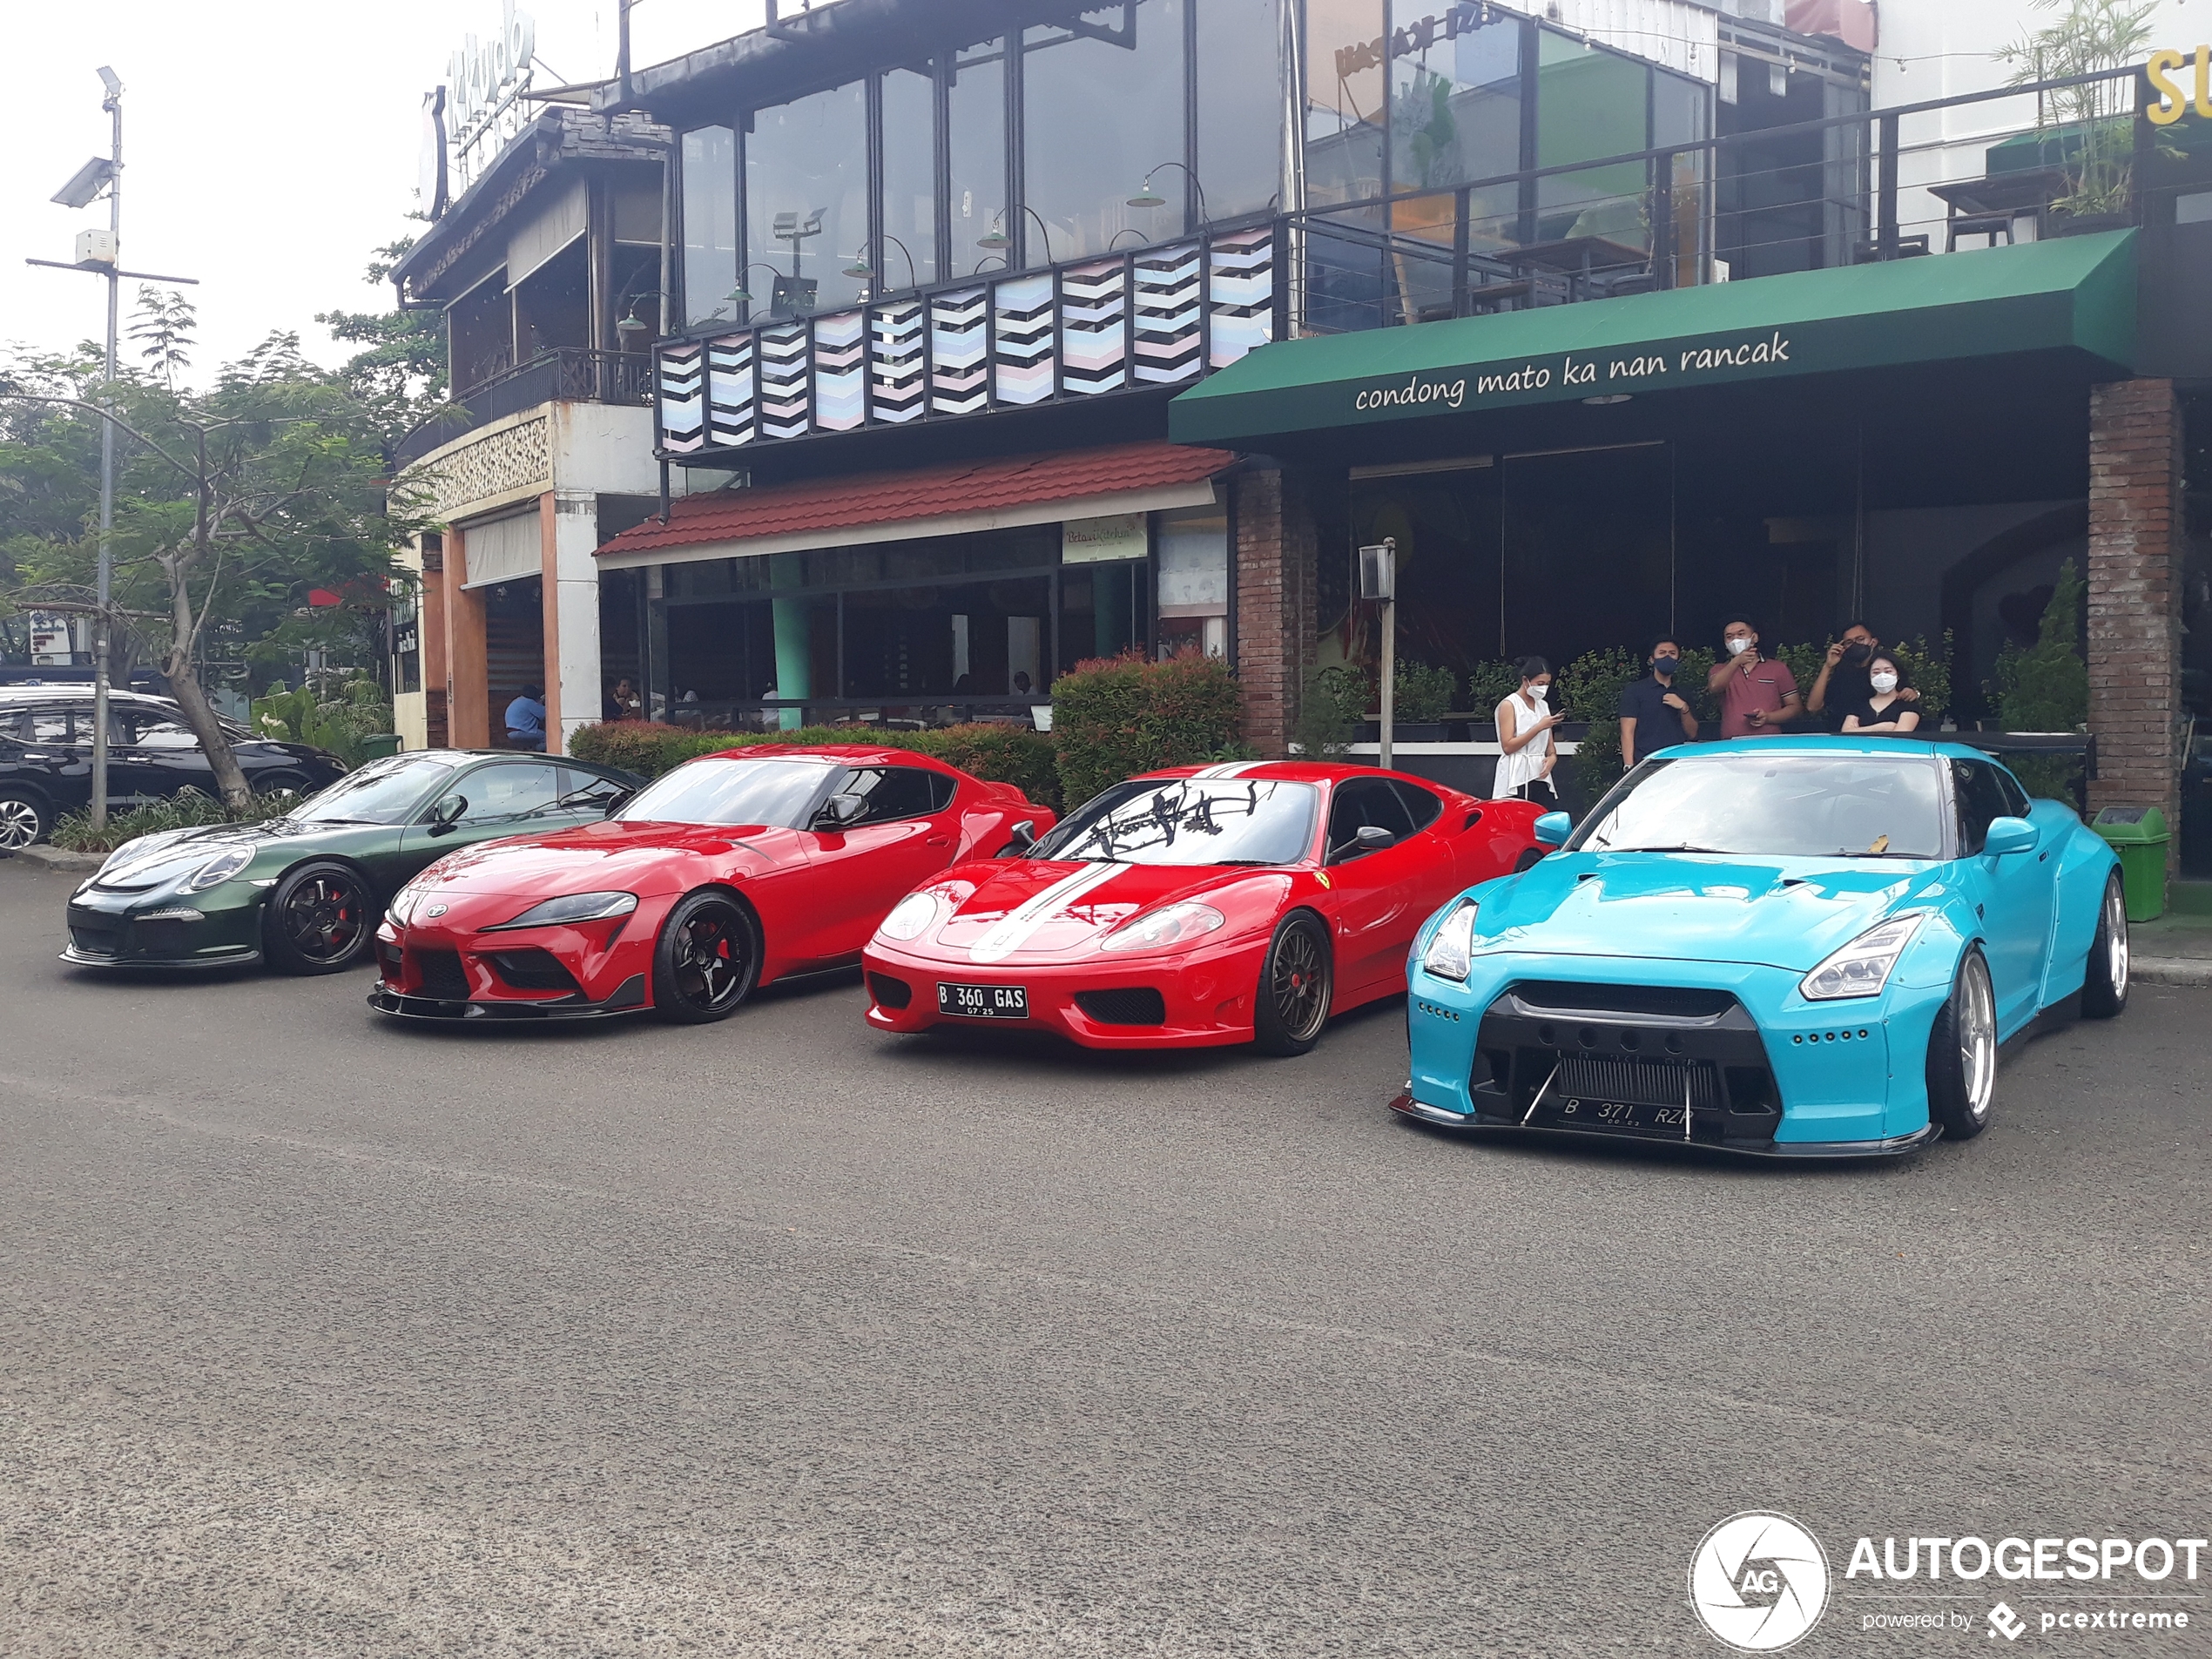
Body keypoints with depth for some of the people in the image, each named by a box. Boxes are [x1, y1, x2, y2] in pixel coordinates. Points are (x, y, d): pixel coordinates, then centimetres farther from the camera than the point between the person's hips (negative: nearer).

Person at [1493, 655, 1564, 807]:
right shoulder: (1509, 705, -3)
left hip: (1540, 777, 6)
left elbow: (1549, 744, 18)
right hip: (1516, 779, -6)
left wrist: (1552, 757, -5)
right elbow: (1508, 746, -12)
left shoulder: (1543, 705, 16)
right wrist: (1539, 727, -15)